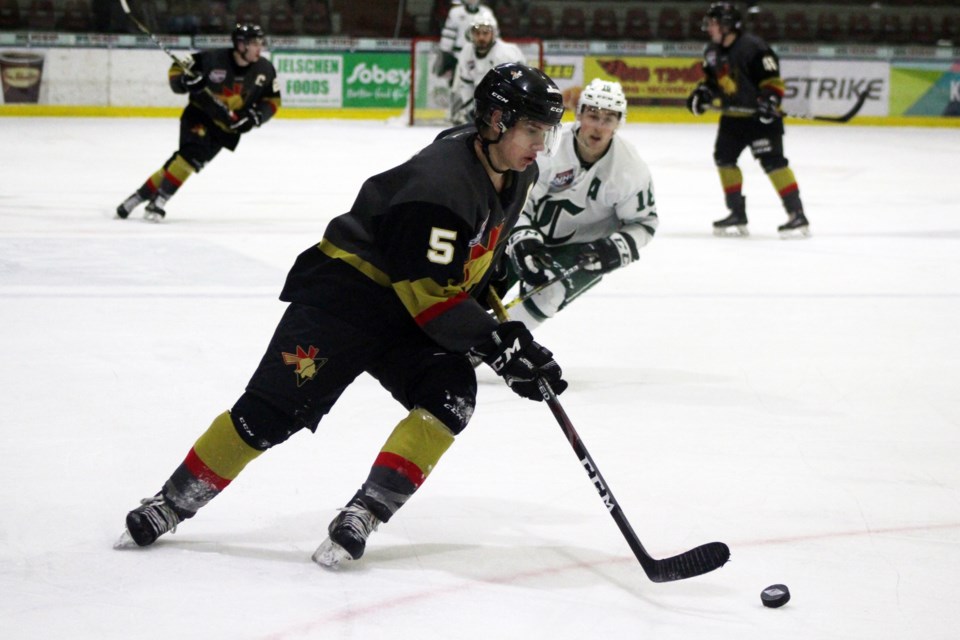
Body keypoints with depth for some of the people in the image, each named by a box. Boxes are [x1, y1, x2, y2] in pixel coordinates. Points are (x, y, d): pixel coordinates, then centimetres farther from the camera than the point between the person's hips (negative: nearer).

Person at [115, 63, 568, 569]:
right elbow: (427, 290, -28)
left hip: (410, 307, 8)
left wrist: (505, 331, 14)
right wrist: (495, 347, -27)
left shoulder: (518, 176, 0)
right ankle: (170, 504, 4)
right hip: (348, 285, -8)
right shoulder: (443, 180, -28)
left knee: (451, 395, -17)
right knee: (273, 409, -11)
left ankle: (362, 516, -14)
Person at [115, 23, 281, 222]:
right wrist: (183, 81, -29)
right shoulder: (213, 59, -18)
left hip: (227, 126, 3)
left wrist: (256, 116, -13)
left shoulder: (265, 70, -8)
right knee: (192, 151, -26)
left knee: (196, 159, -11)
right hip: (199, 115, -3)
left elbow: (272, 100, 4)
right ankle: (159, 200, -15)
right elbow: (176, 70, -7)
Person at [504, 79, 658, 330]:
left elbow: (644, 223, -9)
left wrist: (613, 249, -26)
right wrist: (524, 238, -30)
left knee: (545, 292, -25)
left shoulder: (631, 170, -22)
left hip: (585, 248, -2)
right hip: (534, 233, 2)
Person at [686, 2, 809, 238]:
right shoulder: (713, 52, 6)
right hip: (733, 116, 9)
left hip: (760, 116, -9)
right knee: (724, 157, 6)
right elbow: (712, 79, 19)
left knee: (772, 161, -15)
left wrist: (769, 101, -33)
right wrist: (702, 94, 1)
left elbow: (773, 80, -20)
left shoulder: (753, 47, -20)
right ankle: (737, 214, 15)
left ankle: (797, 214, -13)